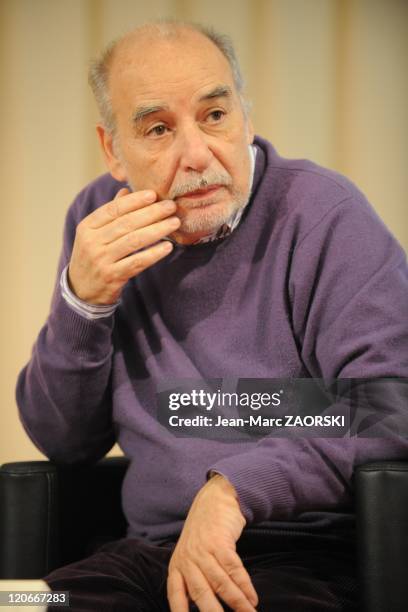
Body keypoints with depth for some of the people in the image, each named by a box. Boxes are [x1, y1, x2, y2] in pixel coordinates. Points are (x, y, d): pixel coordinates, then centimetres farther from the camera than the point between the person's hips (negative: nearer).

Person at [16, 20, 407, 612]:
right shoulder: (101, 220, 8)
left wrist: (234, 486, -28)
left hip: (305, 553, -3)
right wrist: (83, 301, -8)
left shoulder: (320, 210, -7)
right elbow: (64, 442, 10)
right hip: (152, 551, 4)